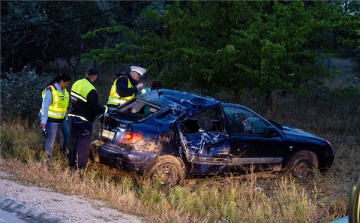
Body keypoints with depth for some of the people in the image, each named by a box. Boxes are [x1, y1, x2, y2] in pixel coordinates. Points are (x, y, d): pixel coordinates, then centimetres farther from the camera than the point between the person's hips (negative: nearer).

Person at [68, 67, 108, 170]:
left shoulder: (76, 84, 3)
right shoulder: (91, 90, -22)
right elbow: (95, 108, -20)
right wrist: (104, 109, -2)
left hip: (73, 117, 8)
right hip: (84, 121, -8)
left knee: (73, 142, 18)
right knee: (83, 146, 0)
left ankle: (71, 165, 28)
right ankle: (79, 168, 2)